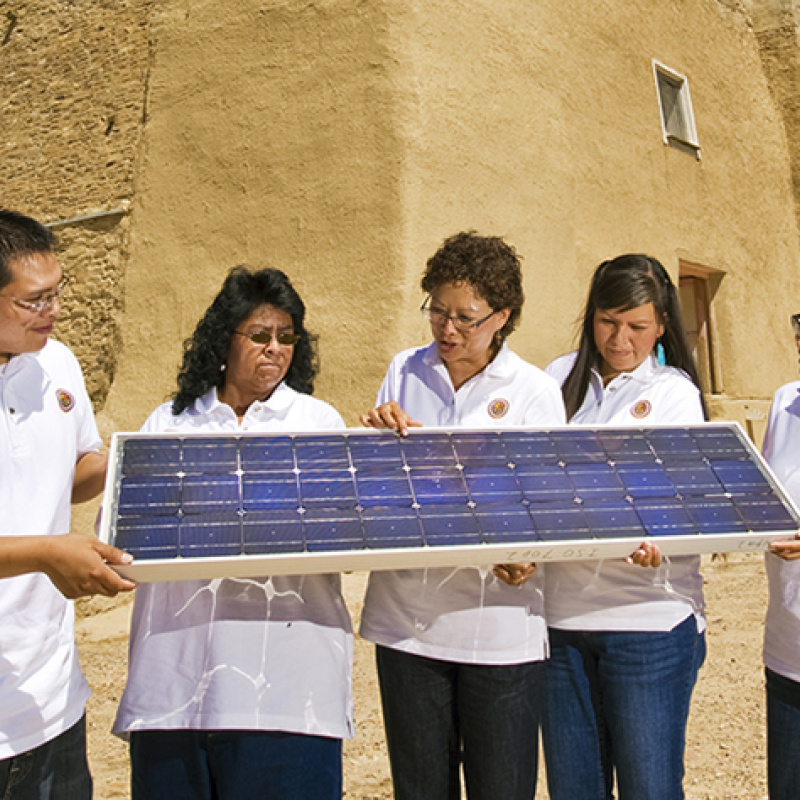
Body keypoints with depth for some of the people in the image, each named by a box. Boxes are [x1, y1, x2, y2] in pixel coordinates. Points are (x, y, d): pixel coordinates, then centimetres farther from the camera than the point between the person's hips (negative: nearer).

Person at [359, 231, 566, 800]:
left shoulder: (535, 391, -1)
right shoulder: (405, 372, 8)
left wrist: (522, 558, -24)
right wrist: (381, 435, -9)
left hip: (498, 619, -2)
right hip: (407, 618, 3)